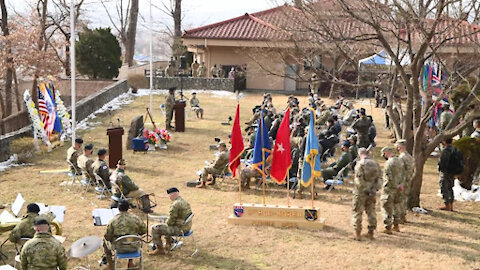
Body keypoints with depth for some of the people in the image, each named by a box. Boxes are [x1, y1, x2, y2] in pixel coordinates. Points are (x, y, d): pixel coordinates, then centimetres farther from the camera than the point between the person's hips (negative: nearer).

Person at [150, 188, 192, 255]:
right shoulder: (184, 201, 7)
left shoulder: (175, 205, -23)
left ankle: (160, 250, 7)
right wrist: (167, 222, 18)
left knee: (154, 229, -4)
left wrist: (166, 222, 1)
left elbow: (171, 220, -21)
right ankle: (168, 244, 40)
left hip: (180, 228, -10)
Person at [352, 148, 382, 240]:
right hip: (372, 193, 6)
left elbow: (359, 179, -19)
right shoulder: (375, 163, 6)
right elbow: (379, 178, 6)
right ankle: (371, 232, 20)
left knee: (357, 212, 4)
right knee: (371, 211, 15)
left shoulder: (360, 164, -13)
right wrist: (374, 189, 4)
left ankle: (357, 234, 5)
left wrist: (365, 190, -12)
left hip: (361, 192, -6)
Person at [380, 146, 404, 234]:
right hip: (398, 189, 8)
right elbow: (403, 174, 10)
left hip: (389, 188, -8)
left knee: (387, 208, 1)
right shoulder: (399, 161, 6)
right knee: (396, 206, 20)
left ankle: (388, 228, 4)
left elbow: (388, 178, -23)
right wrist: (401, 184, 1)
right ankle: (396, 225, 28)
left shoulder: (388, 163, -20)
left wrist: (396, 186, -11)